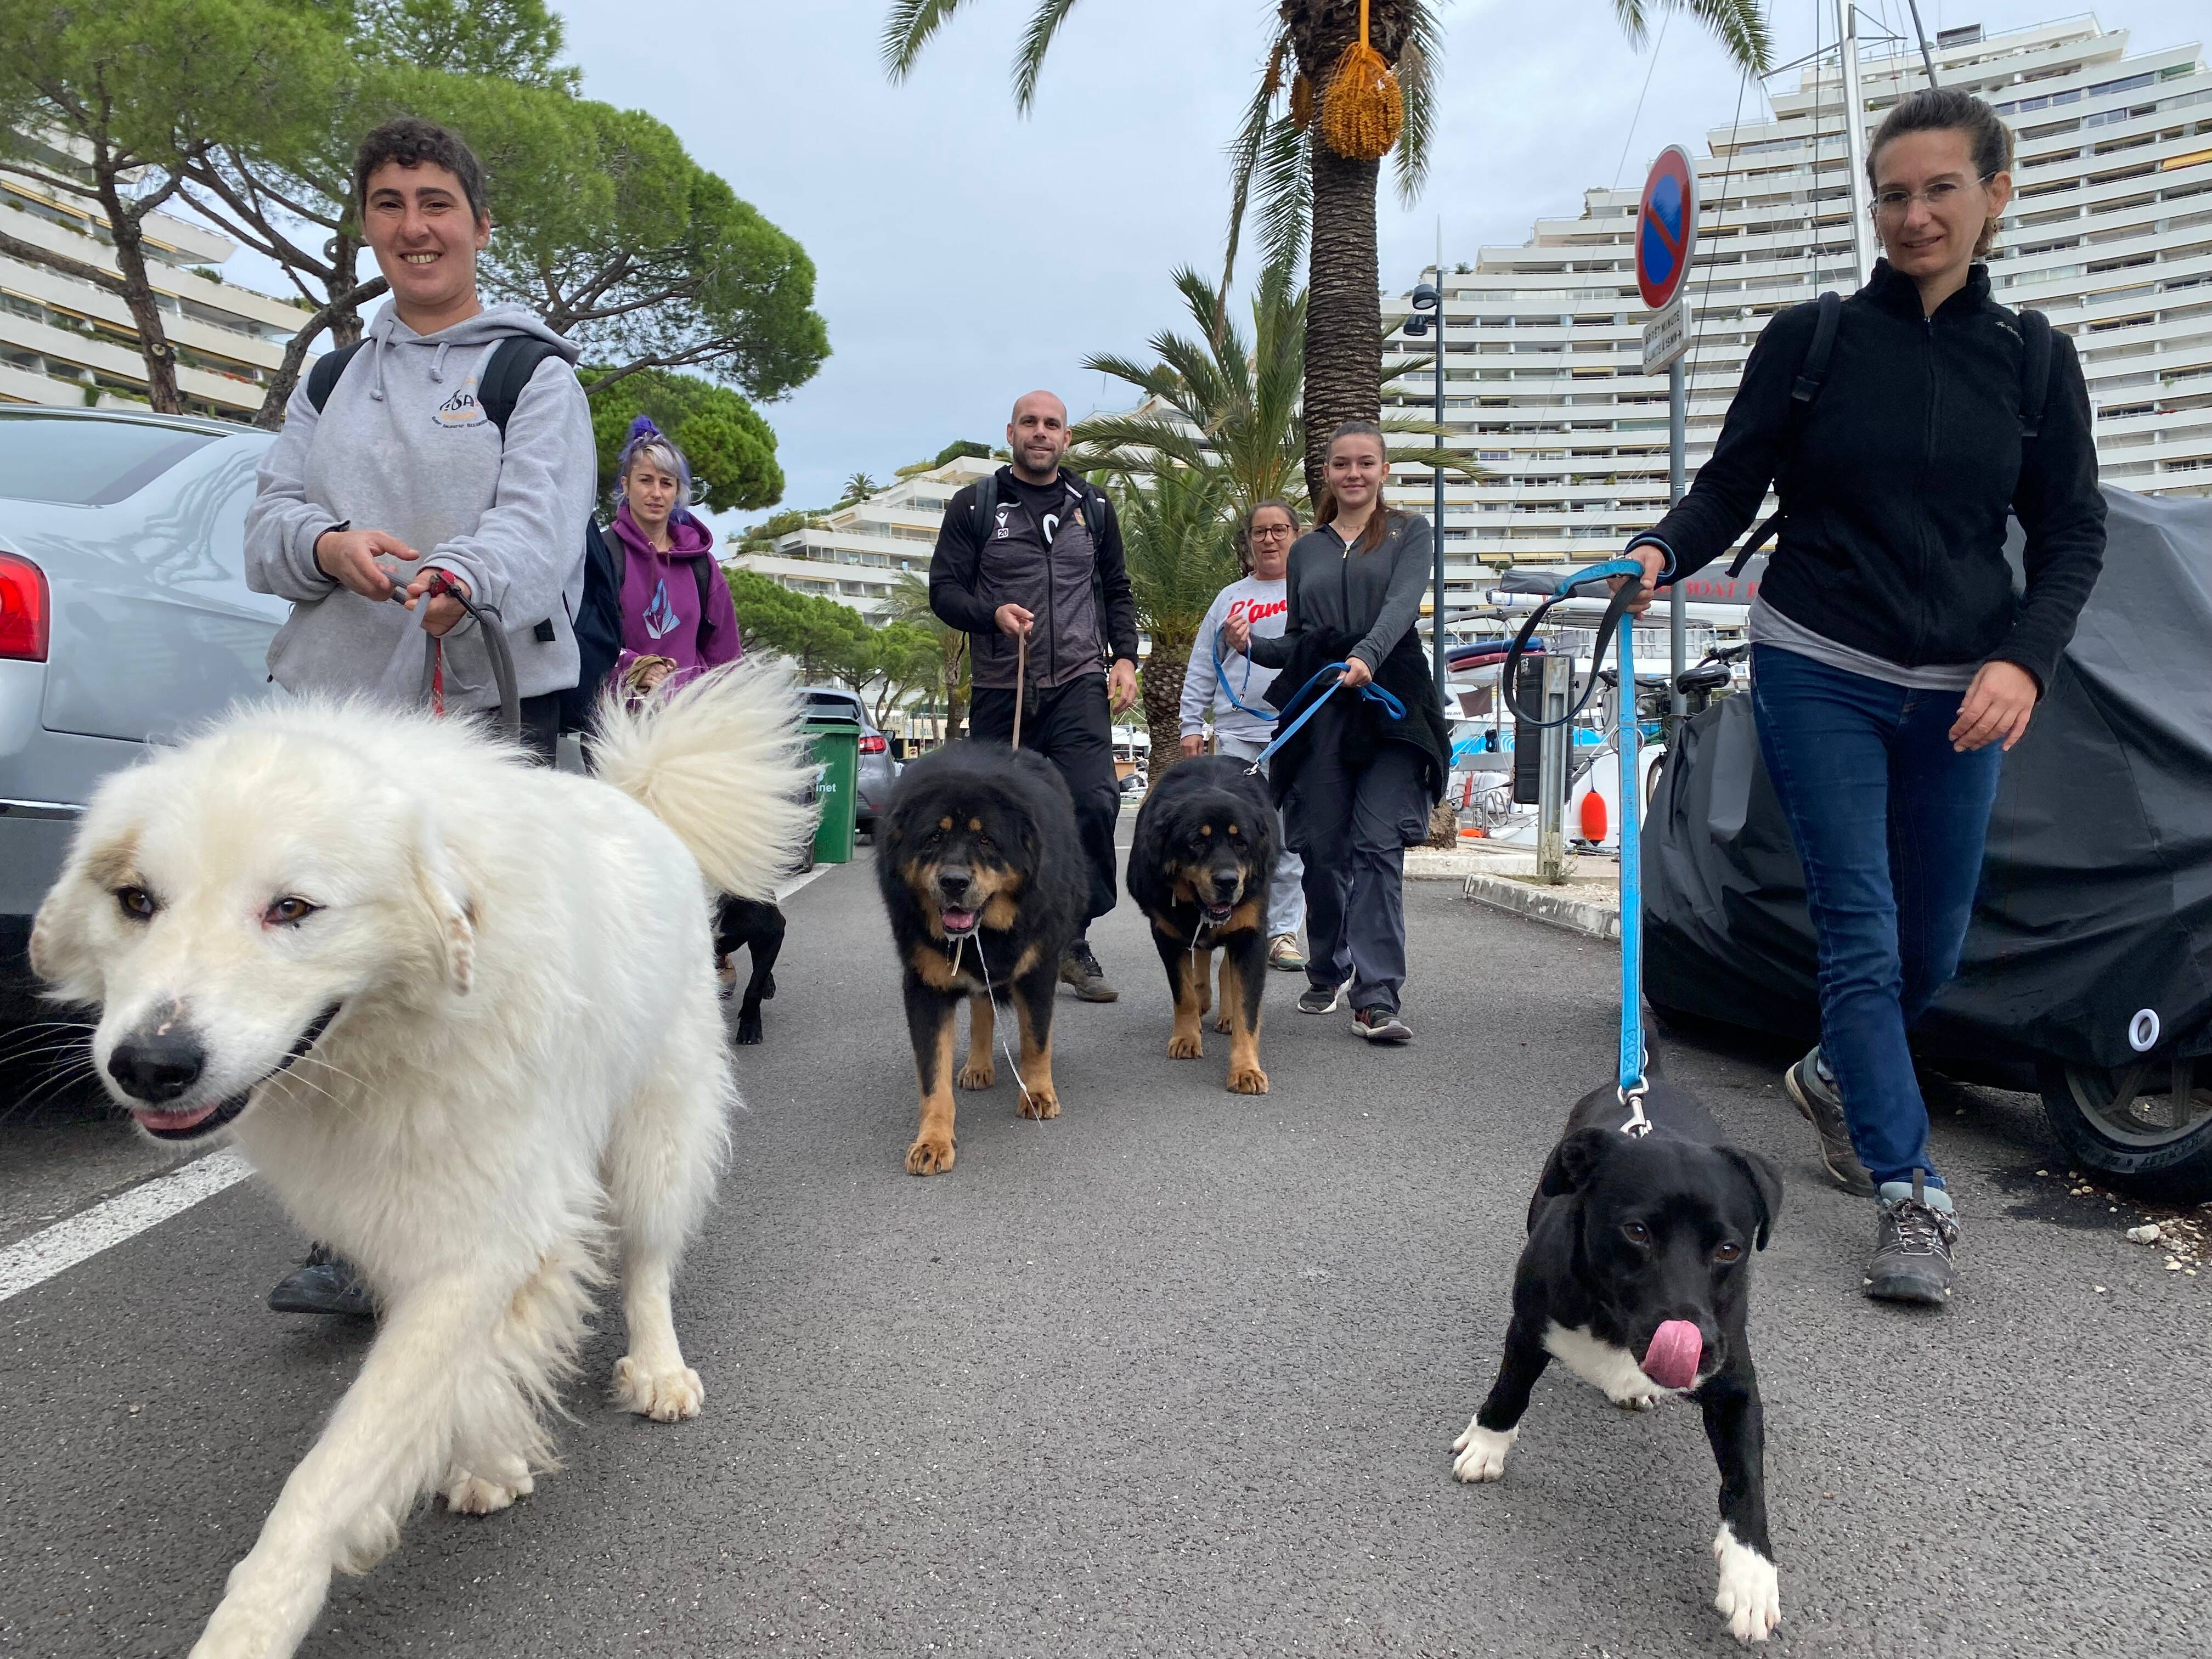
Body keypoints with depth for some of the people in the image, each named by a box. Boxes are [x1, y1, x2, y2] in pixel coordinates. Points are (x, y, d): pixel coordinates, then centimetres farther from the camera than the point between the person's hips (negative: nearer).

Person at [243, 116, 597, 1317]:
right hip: (332, 710, 5)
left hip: (487, 709, -5)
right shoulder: (330, 382, 22)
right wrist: (328, 545, -13)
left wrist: (458, 578, -34)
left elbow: (539, 522, -11)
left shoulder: (535, 373, 6)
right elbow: (267, 523, 12)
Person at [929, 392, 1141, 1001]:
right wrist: (993, 614, -18)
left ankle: (1074, 940, -5)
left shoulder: (1093, 507, 14)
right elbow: (944, 590, 2)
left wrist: (1124, 658, 6)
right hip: (1000, 692, -1)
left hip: (1079, 685, 1)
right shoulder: (976, 505, 5)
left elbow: (1117, 591, 20)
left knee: (1095, 802, -16)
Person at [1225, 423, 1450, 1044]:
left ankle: (1376, 998, -13)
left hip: (1389, 704, -3)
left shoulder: (1409, 533, 9)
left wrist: (1366, 656, -29)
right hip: (1318, 709, 3)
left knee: (1378, 847, -12)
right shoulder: (1306, 550, 18)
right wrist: (1252, 645, -1)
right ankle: (1327, 974, 22)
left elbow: (1402, 604, -10)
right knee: (1323, 850, 3)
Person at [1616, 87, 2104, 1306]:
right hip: (1820, 675, -3)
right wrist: (1660, 552, -22)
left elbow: (2071, 533, 5)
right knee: (1860, 931, -7)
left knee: (1933, 943, 11)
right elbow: (1728, 492, -1)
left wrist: (2023, 658, -11)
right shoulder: (1810, 340, -2)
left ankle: (1835, 1075, 41)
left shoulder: (2032, 359, 5)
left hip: (1960, 696, 3)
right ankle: (1910, 1195, 1)